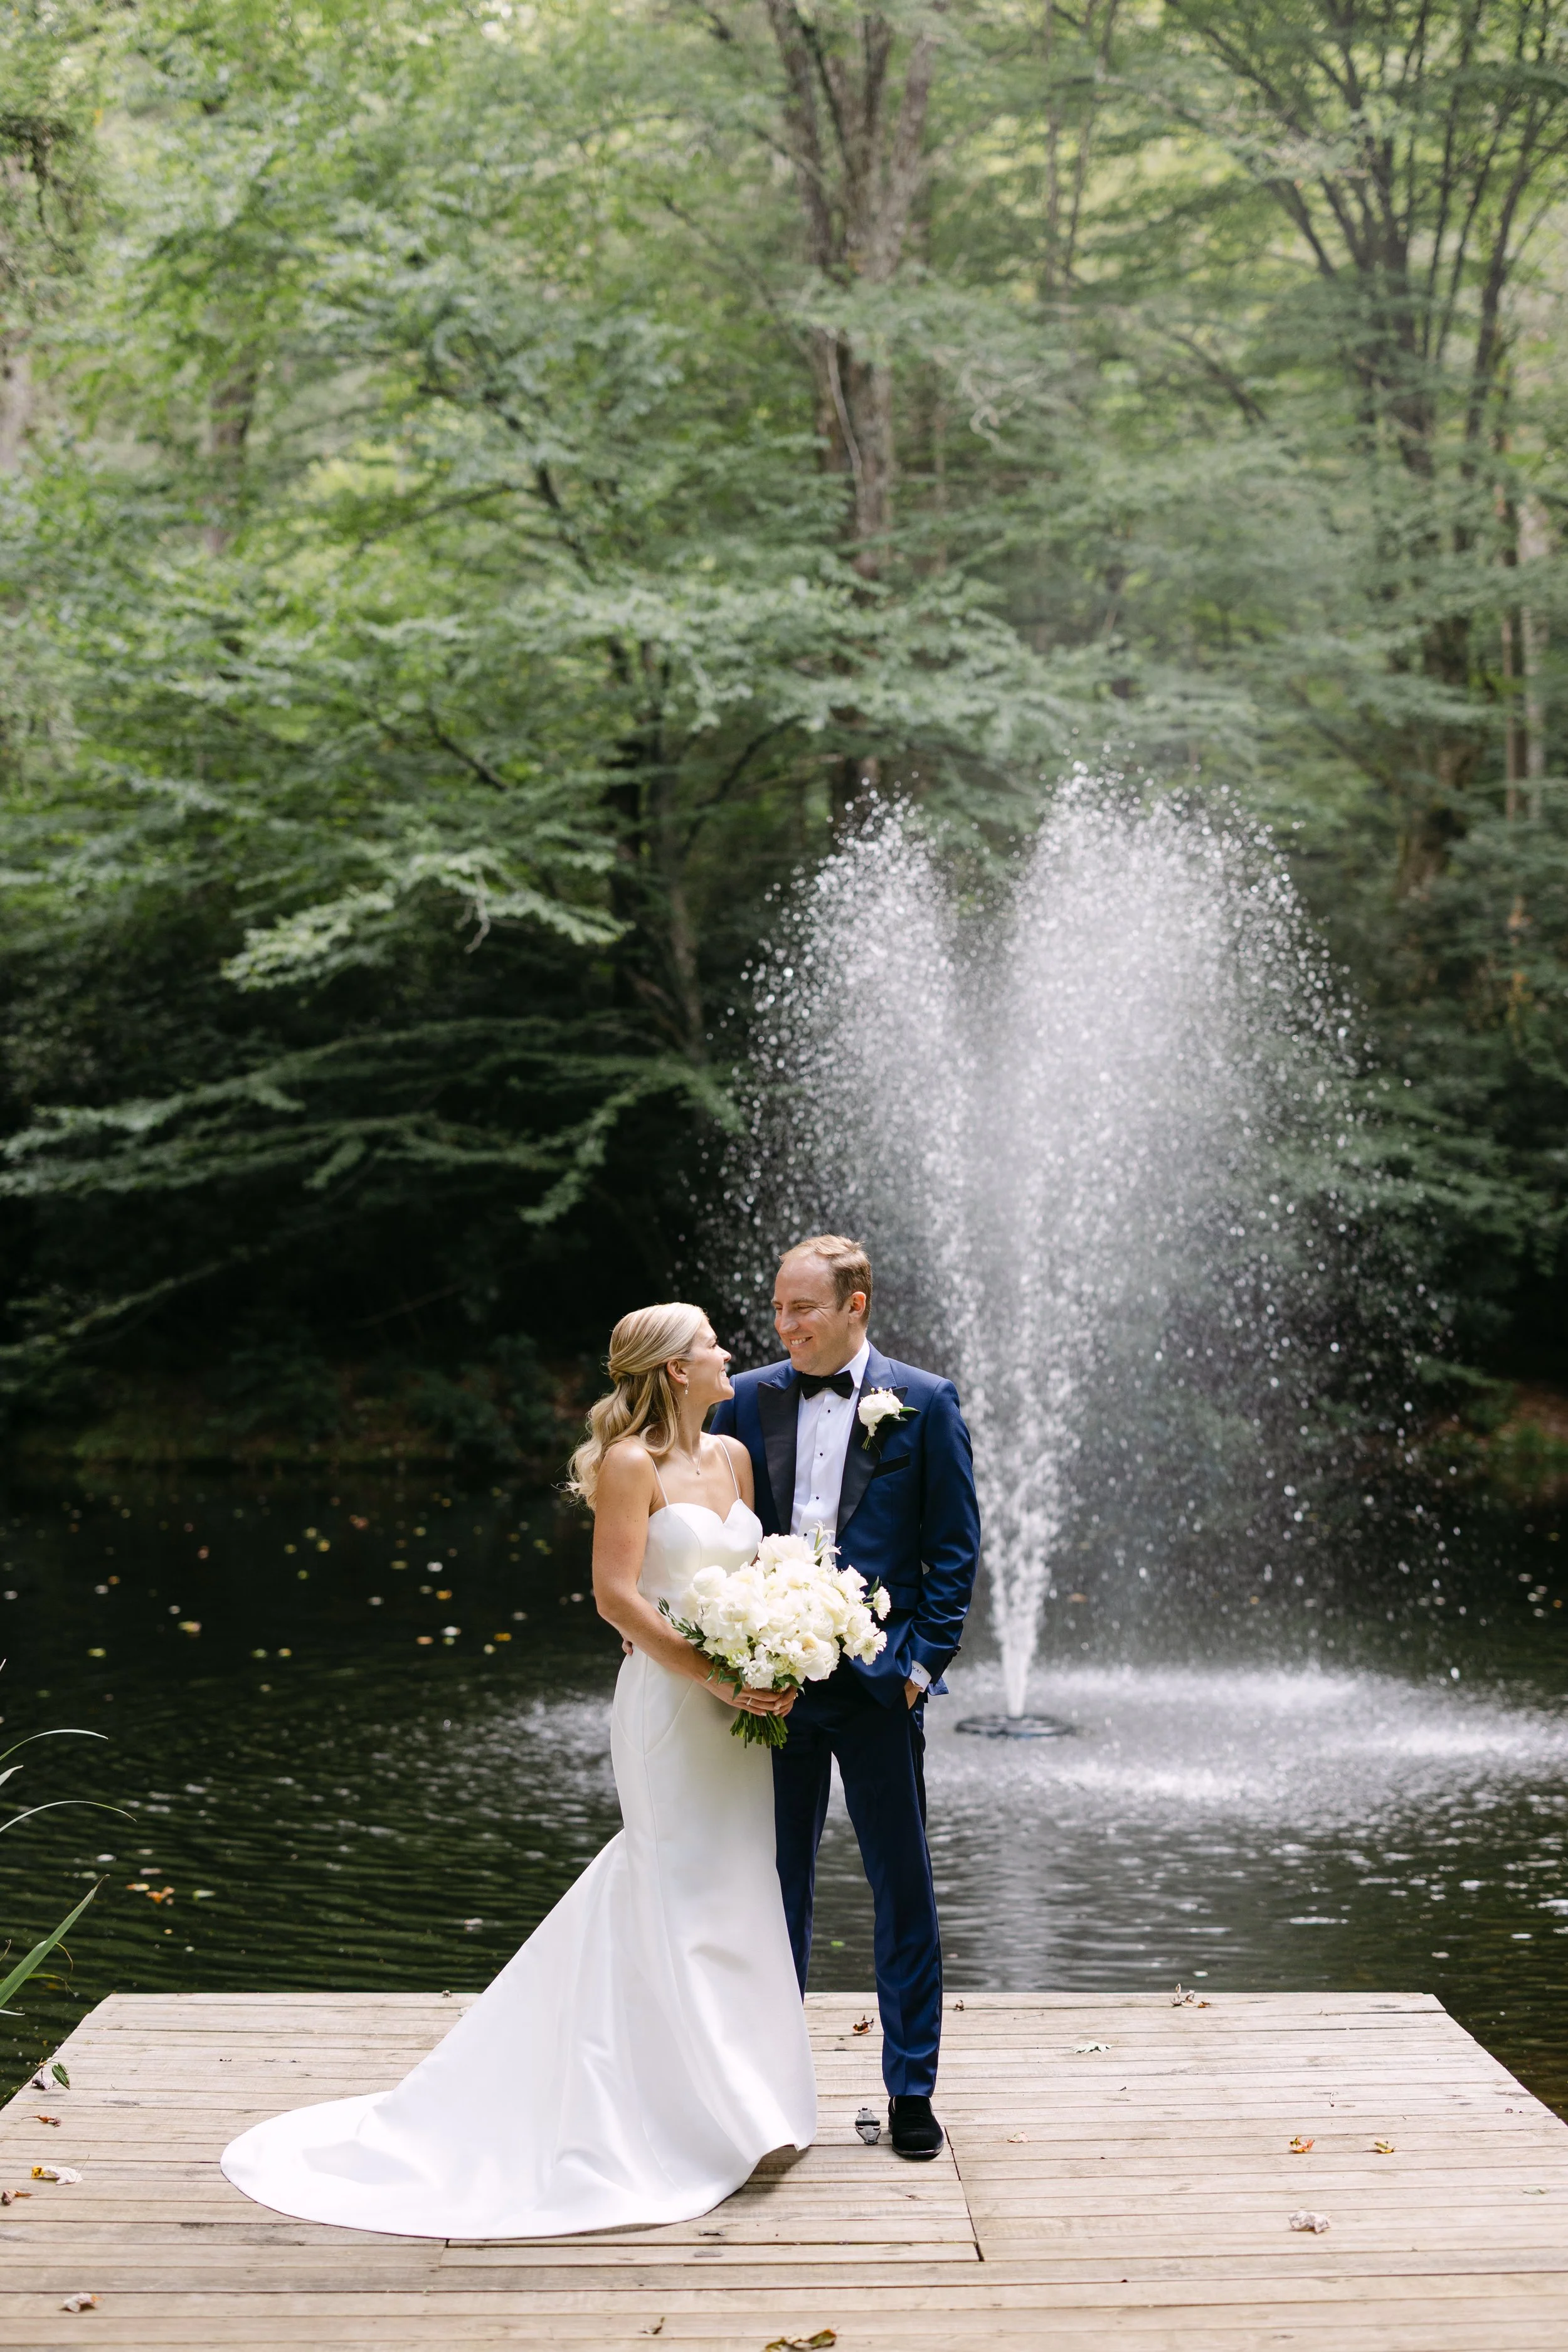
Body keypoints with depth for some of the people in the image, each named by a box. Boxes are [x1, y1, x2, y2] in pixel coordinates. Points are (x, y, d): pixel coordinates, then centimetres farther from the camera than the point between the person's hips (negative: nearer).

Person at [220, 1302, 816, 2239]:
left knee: (732, 1900, 12)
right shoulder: (630, 1463, -11)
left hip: (738, 1710, 7)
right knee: (688, 1904, -2)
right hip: (669, 1706, -7)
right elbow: (617, 1595, -16)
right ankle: (693, 2119, 8)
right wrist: (717, 1678, -19)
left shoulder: (732, 1456, 12)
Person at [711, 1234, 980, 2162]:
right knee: (774, 1885, 11)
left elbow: (956, 1546, 0)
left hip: (877, 1681, -2)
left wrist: (923, 1661, -7)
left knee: (904, 1887, 5)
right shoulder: (747, 1400, 6)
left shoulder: (924, 1403, -1)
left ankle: (912, 2092, 17)